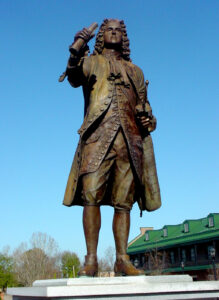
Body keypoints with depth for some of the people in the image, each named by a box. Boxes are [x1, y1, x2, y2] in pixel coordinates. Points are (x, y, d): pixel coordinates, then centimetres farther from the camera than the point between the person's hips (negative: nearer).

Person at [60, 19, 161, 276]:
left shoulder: (135, 71, 28)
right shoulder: (92, 62, 18)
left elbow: (145, 105, 29)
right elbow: (75, 78, -4)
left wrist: (149, 121, 7)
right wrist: (77, 53, -20)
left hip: (130, 139, 3)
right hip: (99, 135, -3)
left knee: (124, 202, -1)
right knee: (91, 196, -13)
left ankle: (122, 259, 2)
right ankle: (91, 259, -10)